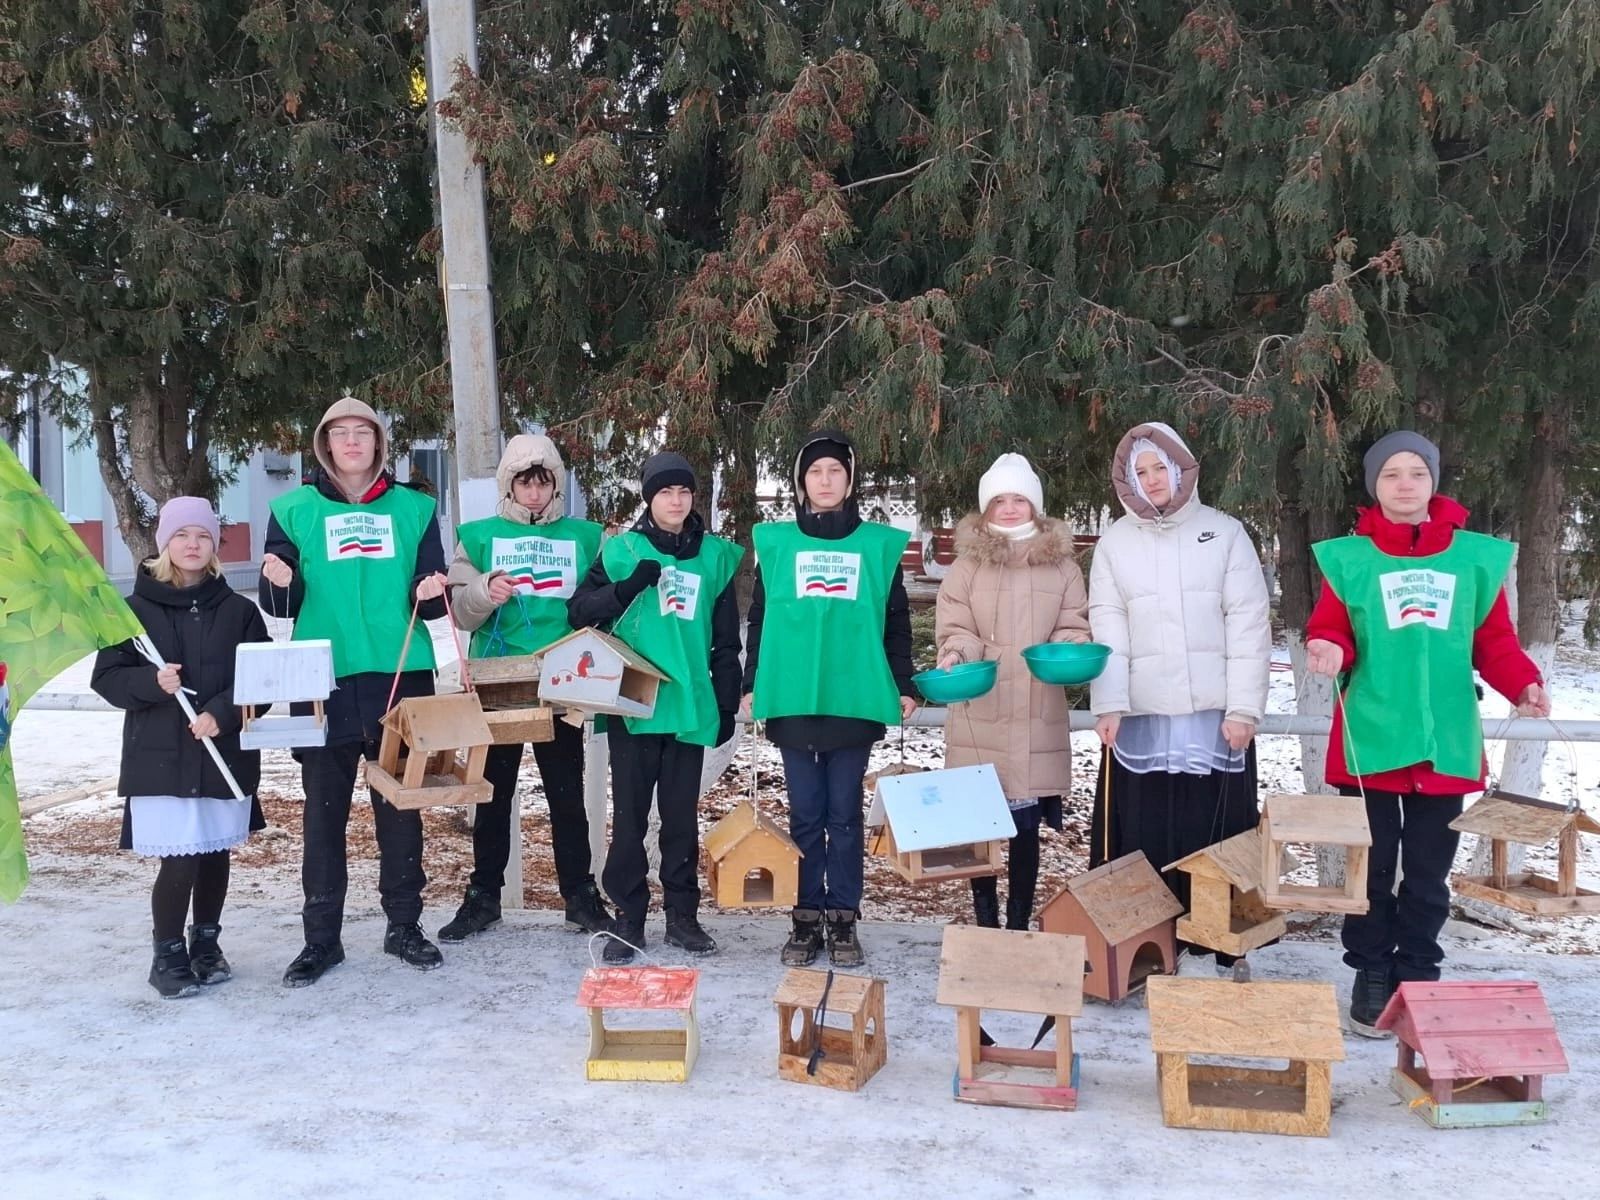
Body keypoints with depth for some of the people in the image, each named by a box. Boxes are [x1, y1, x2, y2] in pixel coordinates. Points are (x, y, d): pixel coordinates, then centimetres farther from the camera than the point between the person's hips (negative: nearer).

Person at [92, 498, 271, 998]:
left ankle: (206, 943, 30)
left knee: (216, 854, 11)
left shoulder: (239, 610, 4)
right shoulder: (136, 609, 2)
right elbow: (107, 677, 2)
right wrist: (151, 682, -17)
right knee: (179, 860, -6)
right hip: (160, 756, -2)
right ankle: (168, 955, 12)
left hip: (227, 754, 2)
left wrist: (221, 714, -15)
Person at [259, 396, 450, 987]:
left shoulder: (413, 508, 10)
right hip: (324, 679, 0)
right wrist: (279, 583, -15)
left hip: (401, 674, 1)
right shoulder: (296, 510, 8)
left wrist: (430, 595, -12)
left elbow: (432, 600, 10)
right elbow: (283, 607, 6)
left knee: (401, 806, 6)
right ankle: (321, 936, 10)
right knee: (324, 810, 2)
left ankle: (404, 925, 17)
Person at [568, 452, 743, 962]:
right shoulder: (622, 549, 3)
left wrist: (728, 704, 8)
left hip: (690, 706, 2)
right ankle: (628, 918, 11)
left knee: (682, 816, 9)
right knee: (630, 816, 2)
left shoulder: (715, 555, 8)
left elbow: (726, 641, 12)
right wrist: (628, 587, -18)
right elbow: (579, 612, -3)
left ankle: (682, 915, 18)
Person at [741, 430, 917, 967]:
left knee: (845, 813, 4)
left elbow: (896, 621, 9)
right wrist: (751, 684, 3)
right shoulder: (776, 542, 7)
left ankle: (843, 922, 12)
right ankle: (806, 920, 13)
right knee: (805, 814, 5)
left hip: (854, 700, 0)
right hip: (793, 699, 0)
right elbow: (759, 619, 9)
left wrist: (904, 686, 5)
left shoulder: (879, 544, 7)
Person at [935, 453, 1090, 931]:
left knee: (1026, 825, 3)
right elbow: (954, 630, 1)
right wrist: (956, 656, -20)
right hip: (978, 717, -1)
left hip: (1037, 717, 1)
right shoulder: (967, 565, 5)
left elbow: (1073, 628, 9)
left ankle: (1019, 924, 14)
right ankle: (985, 923, 14)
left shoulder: (1062, 565, 9)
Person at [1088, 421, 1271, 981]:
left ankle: (1218, 947, 11)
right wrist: (1108, 704, -10)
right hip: (1140, 715, 1)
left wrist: (1244, 707, -8)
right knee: (1144, 837, 1)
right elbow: (1106, 629, 3)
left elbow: (1249, 624, 0)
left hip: (1215, 714, -1)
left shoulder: (1224, 533, 4)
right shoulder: (1115, 543, 9)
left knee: (1217, 832, 1)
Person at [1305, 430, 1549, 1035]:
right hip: (1370, 742, -1)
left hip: (1446, 743, 2)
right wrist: (1329, 649, -22)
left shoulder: (1476, 557, 5)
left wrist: (1525, 685, -11)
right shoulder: (1349, 558, 0)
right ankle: (1371, 976, 21)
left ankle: (1419, 977, 25)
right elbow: (1329, 630, 0)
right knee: (1372, 867, 8)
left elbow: (1494, 643, 6)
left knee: (1428, 871, 11)